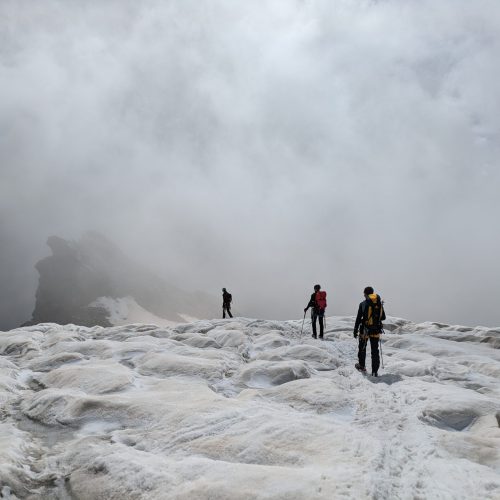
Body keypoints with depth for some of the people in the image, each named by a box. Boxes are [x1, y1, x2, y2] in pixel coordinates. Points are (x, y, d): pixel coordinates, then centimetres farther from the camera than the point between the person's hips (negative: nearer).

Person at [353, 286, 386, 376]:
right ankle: (375, 371, 8)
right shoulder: (379, 303, 0)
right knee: (375, 350, 8)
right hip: (376, 330, 3)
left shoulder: (363, 304, -11)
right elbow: (383, 317, 8)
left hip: (365, 330, -3)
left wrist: (355, 330, -3)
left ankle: (362, 366, 28)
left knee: (362, 348, 17)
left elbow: (358, 318, -10)